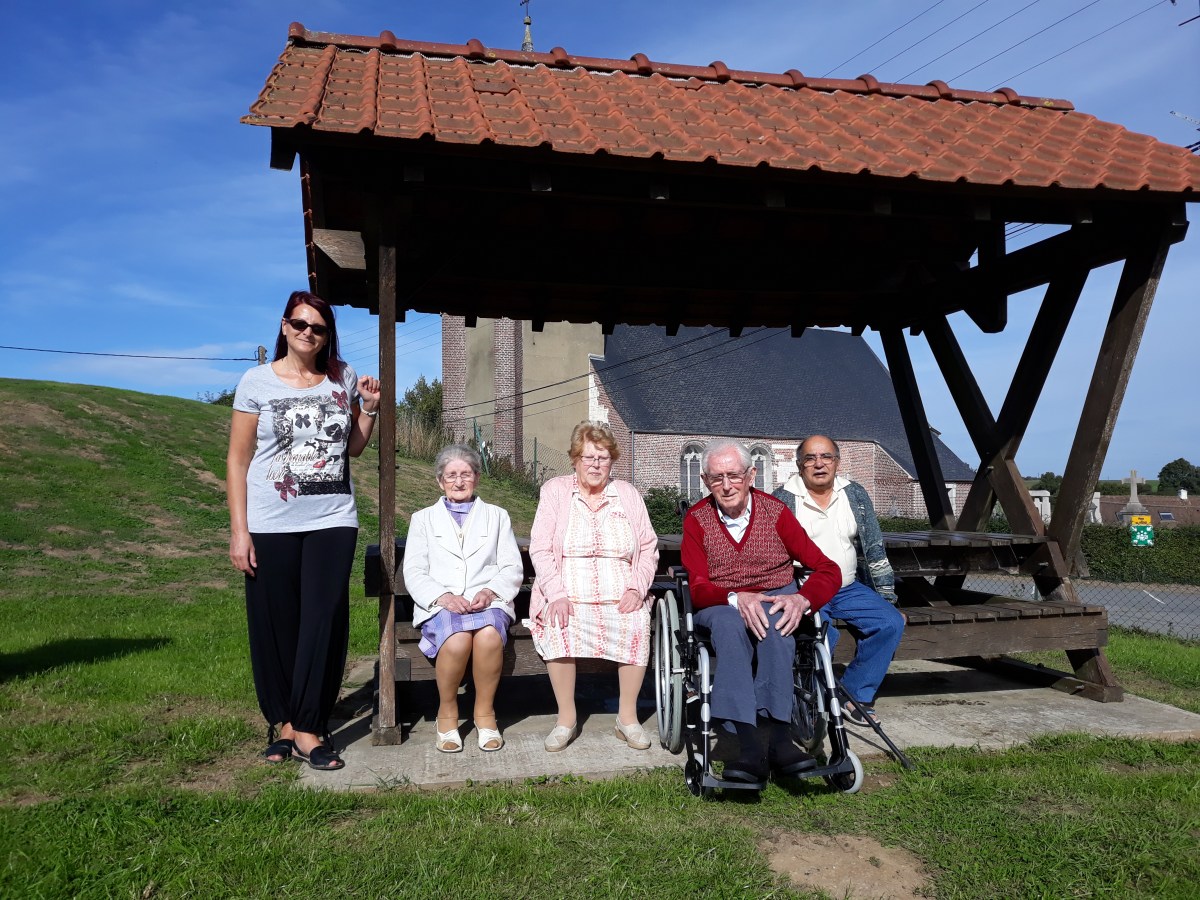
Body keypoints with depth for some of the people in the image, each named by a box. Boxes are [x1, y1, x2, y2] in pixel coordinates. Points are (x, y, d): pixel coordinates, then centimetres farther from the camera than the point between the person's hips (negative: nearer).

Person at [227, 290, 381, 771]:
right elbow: (238, 460, 0)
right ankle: (281, 722, 21)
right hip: (271, 526, -1)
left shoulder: (343, 378, 9)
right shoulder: (257, 382, 1)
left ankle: (307, 727, 6)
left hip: (332, 521, 2)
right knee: (275, 627, 4)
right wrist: (238, 530, -5)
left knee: (324, 623, -3)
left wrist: (369, 408, 2)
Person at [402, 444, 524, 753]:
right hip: (439, 605, 0)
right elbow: (413, 573, 8)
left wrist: (489, 592, -10)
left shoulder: (497, 516, 23)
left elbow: (513, 569, 12)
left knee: (489, 636, -35)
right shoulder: (423, 518, 21)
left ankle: (485, 711, -13)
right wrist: (444, 597, -11)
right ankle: (447, 713, -11)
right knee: (457, 640, -35)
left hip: (488, 601, 1)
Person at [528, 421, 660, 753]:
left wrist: (636, 589, -7)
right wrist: (557, 595, -15)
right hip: (567, 595, -1)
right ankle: (566, 717, -16)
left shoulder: (628, 494, 14)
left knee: (638, 625, -29)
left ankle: (627, 715, -13)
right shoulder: (555, 490, 8)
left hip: (620, 598, 1)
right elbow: (540, 550, 0)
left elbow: (648, 549, 11)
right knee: (559, 628, -32)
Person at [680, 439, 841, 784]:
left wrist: (801, 599, -24)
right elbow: (698, 589, -9)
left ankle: (777, 734, -45)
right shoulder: (696, 520, -1)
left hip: (776, 600, 1)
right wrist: (737, 599, -31)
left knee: (774, 622, -36)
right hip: (721, 607, 0)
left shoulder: (775, 512, 0)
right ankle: (749, 743, -48)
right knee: (730, 623, -37)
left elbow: (828, 570, -3)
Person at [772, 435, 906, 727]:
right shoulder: (783, 499, -4)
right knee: (824, 634, -32)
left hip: (848, 589, 5)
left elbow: (874, 550, 11)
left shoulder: (855, 495, 8)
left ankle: (855, 694, -2)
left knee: (891, 623, -16)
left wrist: (888, 600, 9)